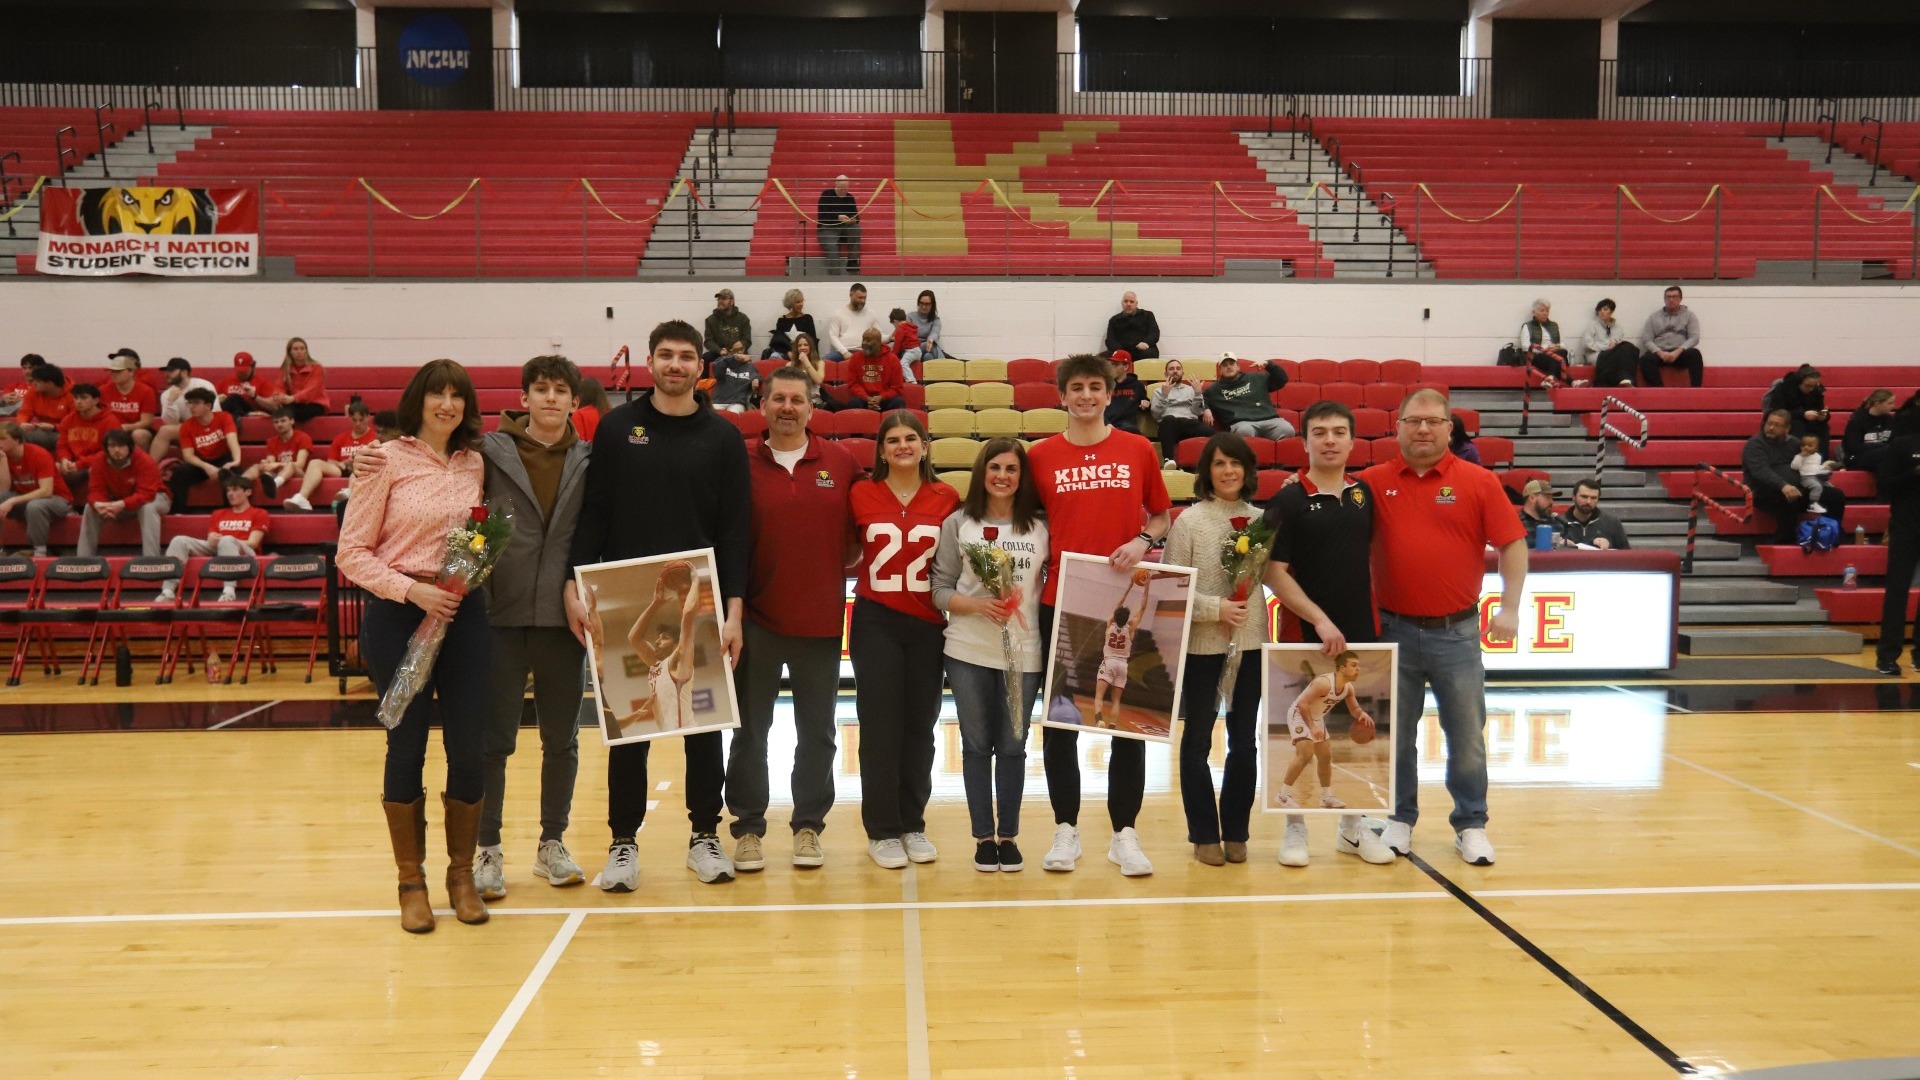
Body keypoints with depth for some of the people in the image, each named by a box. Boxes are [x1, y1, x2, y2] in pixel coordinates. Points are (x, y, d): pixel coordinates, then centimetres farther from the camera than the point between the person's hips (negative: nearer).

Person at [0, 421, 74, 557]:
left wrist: (12, 502, -34)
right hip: (26, 499, 6)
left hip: (56, 500, -6)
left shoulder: (39, 454, -21)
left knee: (34, 506, -39)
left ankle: (40, 551, -26)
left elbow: (46, 491, -29)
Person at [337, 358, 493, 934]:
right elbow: (352, 552, -5)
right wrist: (412, 589, -15)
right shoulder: (389, 460, -4)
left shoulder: (474, 463, 9)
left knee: (469, 746, 3)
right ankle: (411, 881, 19)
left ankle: (461, 874, 20)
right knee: (407, 746, 5)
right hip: (399, 614, -3)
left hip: (465, 611, 4)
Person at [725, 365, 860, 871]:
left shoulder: (842, 463, 2)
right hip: (757, 619, -1)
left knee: (817, 732, 9)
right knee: (750, 730, 7)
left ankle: (809, 827, 21)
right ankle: (748, 829, 18)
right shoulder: (741, 464, 0)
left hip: (821, 620, 1)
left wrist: (841, 570, -2)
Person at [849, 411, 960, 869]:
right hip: (876, 622, -1)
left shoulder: (946, 499, 2)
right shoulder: (861, 495, 0)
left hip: (928, 624, 1)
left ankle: (913, 825, 21)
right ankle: (882, 831, 11)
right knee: (880, 726, 1)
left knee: (919, 726, 9)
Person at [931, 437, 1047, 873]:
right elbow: (940, 590, 0)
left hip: (1024, 652, 0)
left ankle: (1008, 836, 20)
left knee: (1012, 746, 8)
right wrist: (977, 605, -16)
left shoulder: (1042, 526, 3)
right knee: (977, 745, 7)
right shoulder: (958, 523, 2)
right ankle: (983, 837, 17)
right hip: (968, 651, 0)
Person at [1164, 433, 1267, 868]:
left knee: (1244, 741, 10)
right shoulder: (1189, 521, -6)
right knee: (1198, 739, 7)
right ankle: (1205, 834, 17)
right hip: (1201, 645, -3)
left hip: (1251, 643, 3)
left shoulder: (1260, 519, 4)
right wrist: (1216, 608, -18)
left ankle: (1235, 832, 22)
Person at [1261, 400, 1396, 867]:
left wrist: (1374, 615, 12)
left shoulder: (1363, 493, 7)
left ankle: (1353, 826, 23)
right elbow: (1275, 572, -12)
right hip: (1309, 636, -4)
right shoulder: (1288, 501, -8)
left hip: (1362, 634, 5)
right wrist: (1319, 619, -18)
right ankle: (1295, 826, 17)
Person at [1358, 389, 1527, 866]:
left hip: (1457, 631, -1)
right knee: (1396, 734, 12)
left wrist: (1509, 606, -8)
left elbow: (1512, 544, 0)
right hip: (1393, 630, 1)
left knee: (1467, 735, 7)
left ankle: (1471, 825, 20)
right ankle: (1399, 819, 26)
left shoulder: (1478, 482, -1)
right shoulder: (1374, 482, 2)